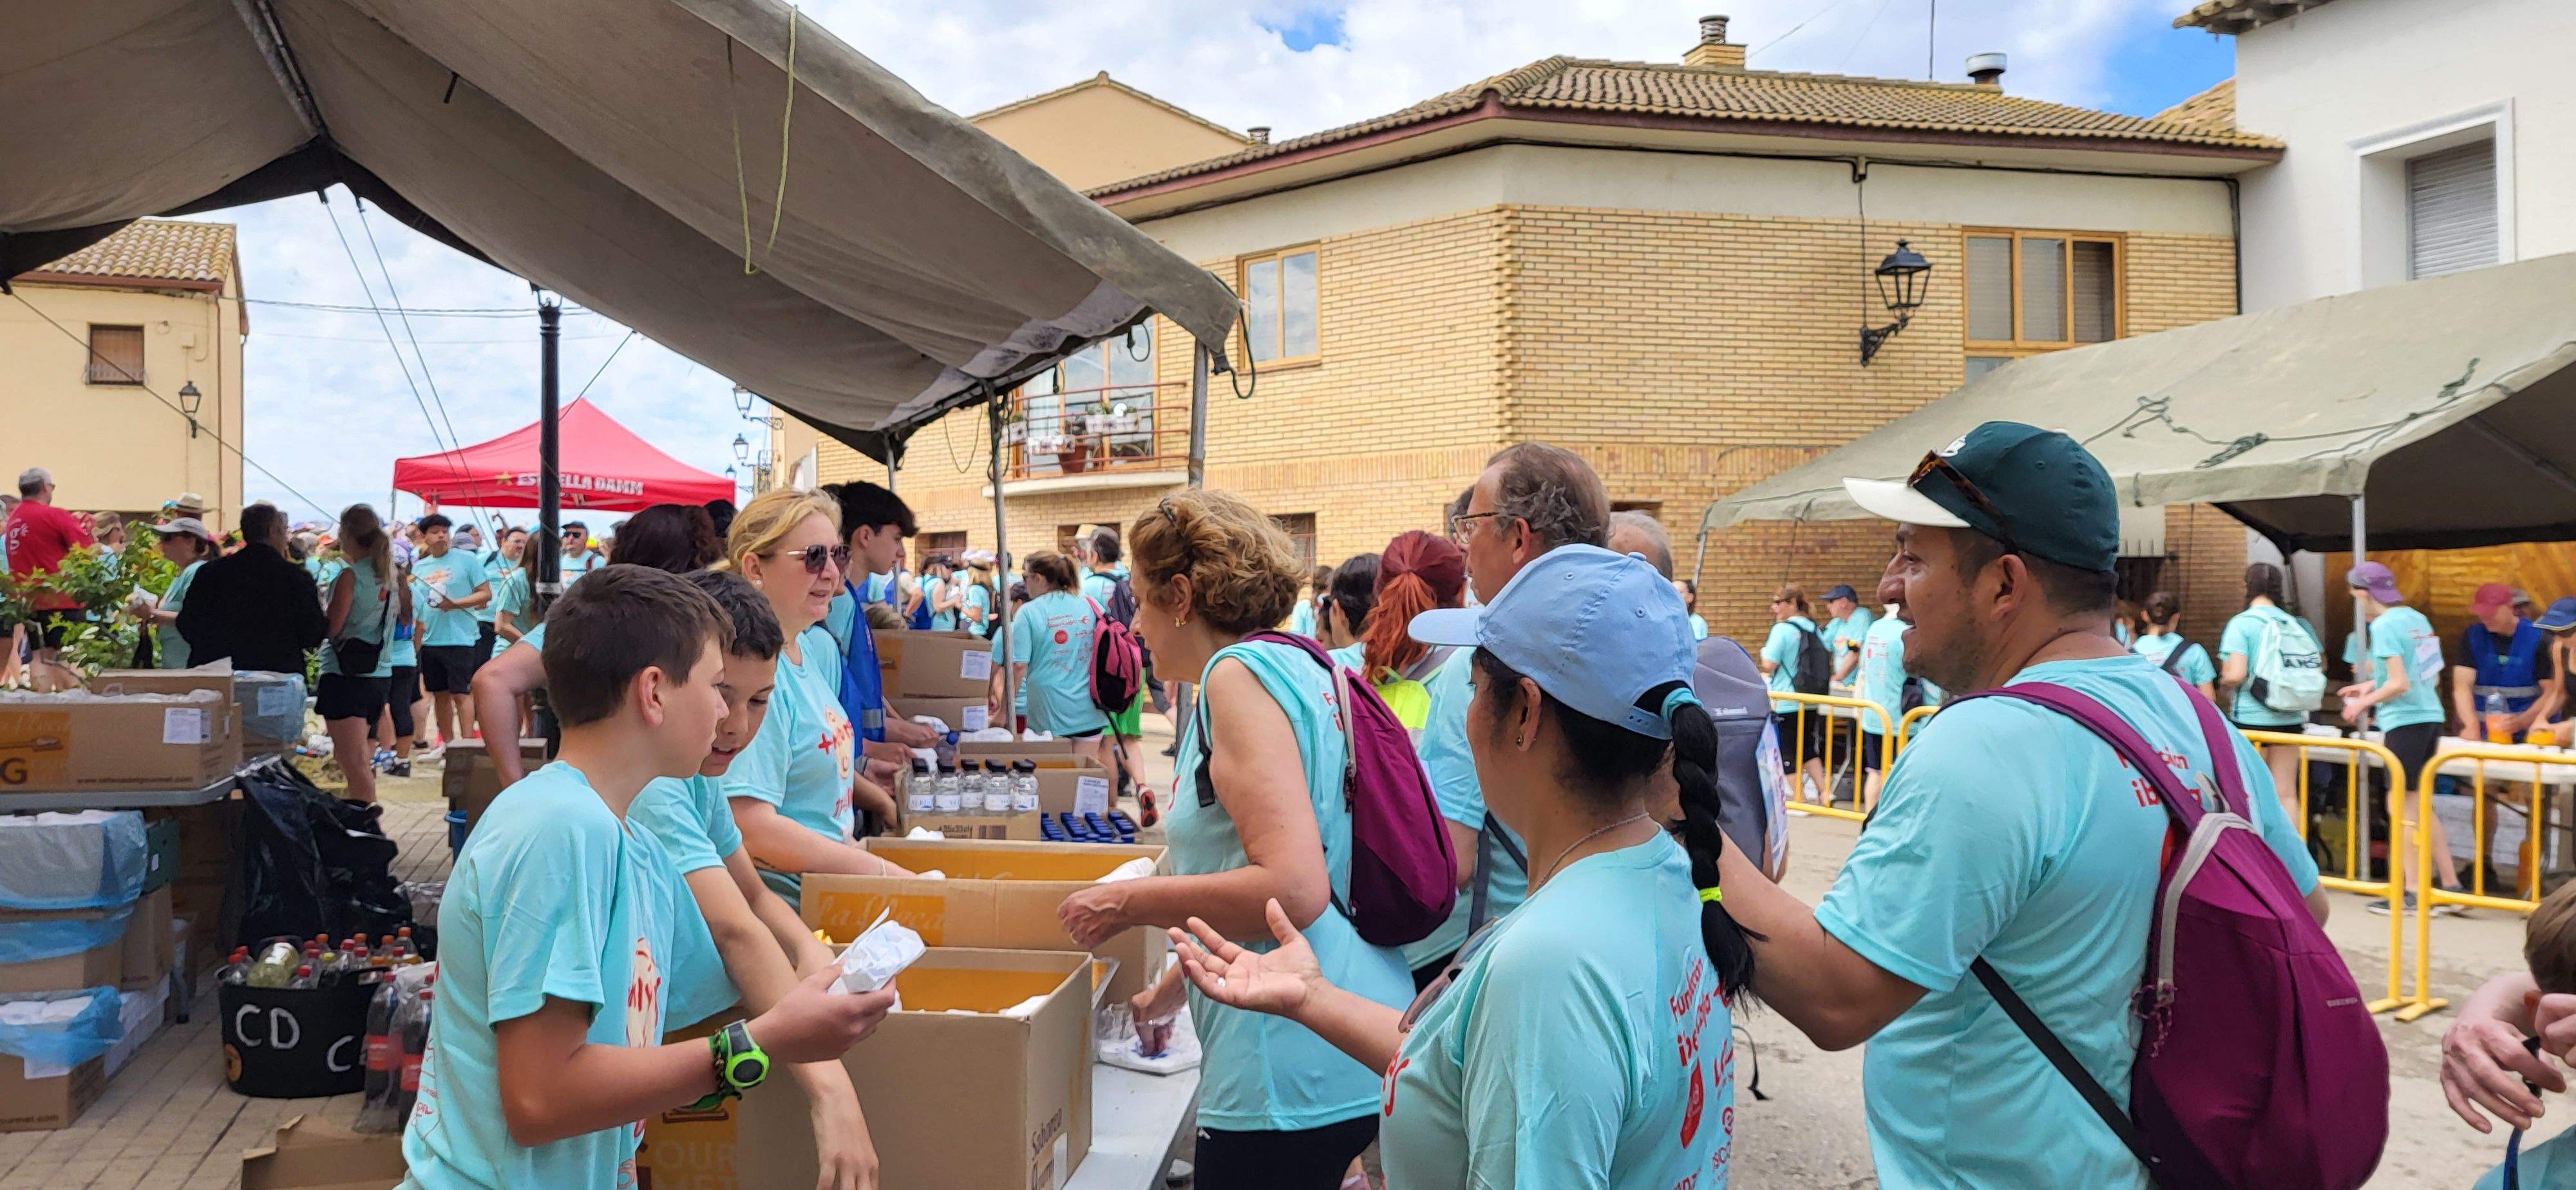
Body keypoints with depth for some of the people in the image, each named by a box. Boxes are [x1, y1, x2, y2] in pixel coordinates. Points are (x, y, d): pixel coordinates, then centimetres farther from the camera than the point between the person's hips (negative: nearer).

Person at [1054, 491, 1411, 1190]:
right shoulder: (1301, 668, 14)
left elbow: (1293, 890, -23)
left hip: (1294, 1072, -9)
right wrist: (1170, 990, 33)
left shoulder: (1239, 671, -13)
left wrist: (1129, 903, -12)